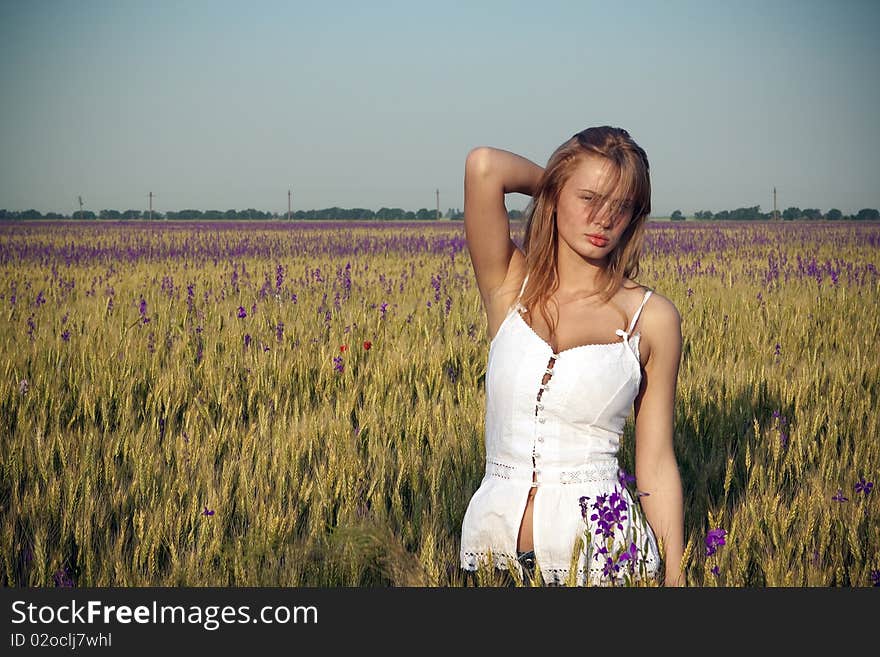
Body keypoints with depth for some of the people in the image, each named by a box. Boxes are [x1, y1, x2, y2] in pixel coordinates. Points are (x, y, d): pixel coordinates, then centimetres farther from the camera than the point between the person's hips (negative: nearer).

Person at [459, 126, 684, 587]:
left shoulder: (652, 318, 0)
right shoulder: (510, 288, 1)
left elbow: (656, 462, 2)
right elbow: (484, 166, -14)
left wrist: (675, 577, 0)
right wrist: (553, 181, 5)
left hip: (601, 548, -1)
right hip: (496, 539, 1)